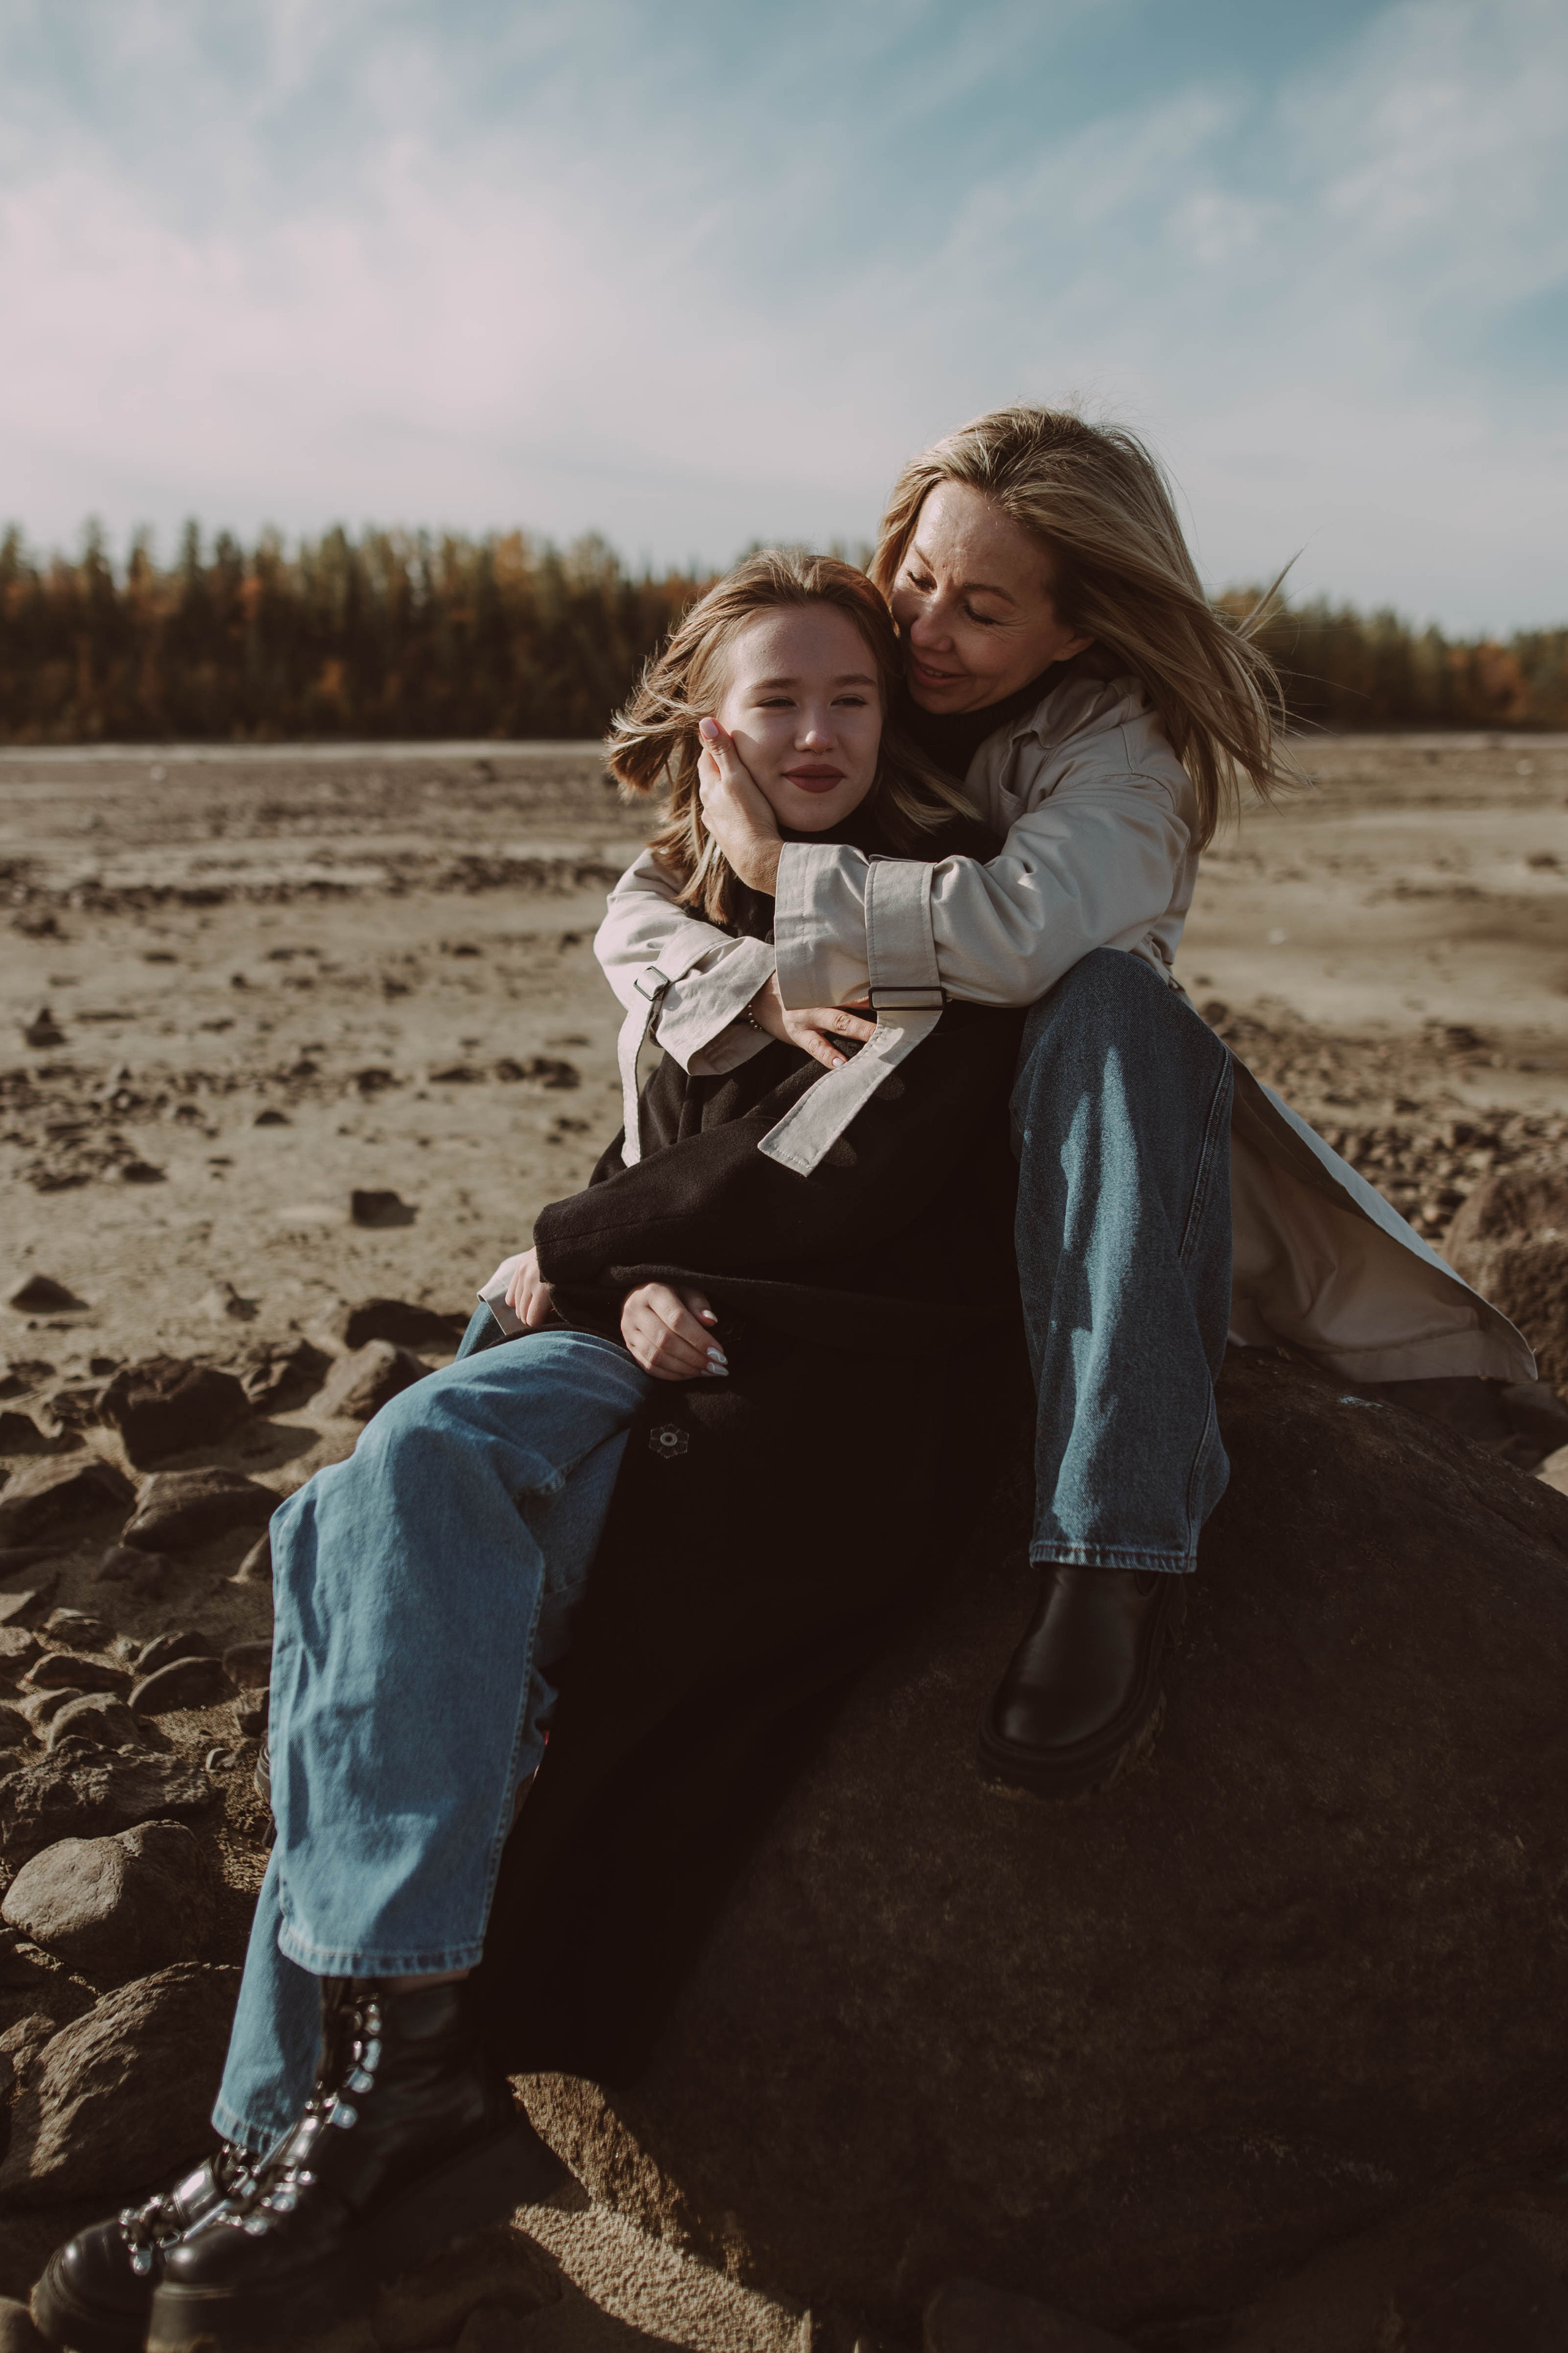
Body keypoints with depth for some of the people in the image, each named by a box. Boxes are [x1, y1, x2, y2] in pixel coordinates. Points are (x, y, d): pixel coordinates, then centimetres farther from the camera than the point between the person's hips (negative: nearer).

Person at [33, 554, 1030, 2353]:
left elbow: (825, 1189, -13)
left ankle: (387, 2065, -21)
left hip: (855, 1383, -6)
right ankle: (350, 2118, -21)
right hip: (680, 1339, 6)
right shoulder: (695, 922, 17)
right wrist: (640, 1283, -6)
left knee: (416, 1483, -27)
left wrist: (571, 1256, -4)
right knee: (377, 1528, -21)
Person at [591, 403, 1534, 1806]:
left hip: (1078, 1162, -2)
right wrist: (767, 990, -25)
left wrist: (781, 868, -23)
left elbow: (1020, 928, -35)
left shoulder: (1125, 744, -11)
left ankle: (1118, 1561, -44)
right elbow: (633, 917, -3)